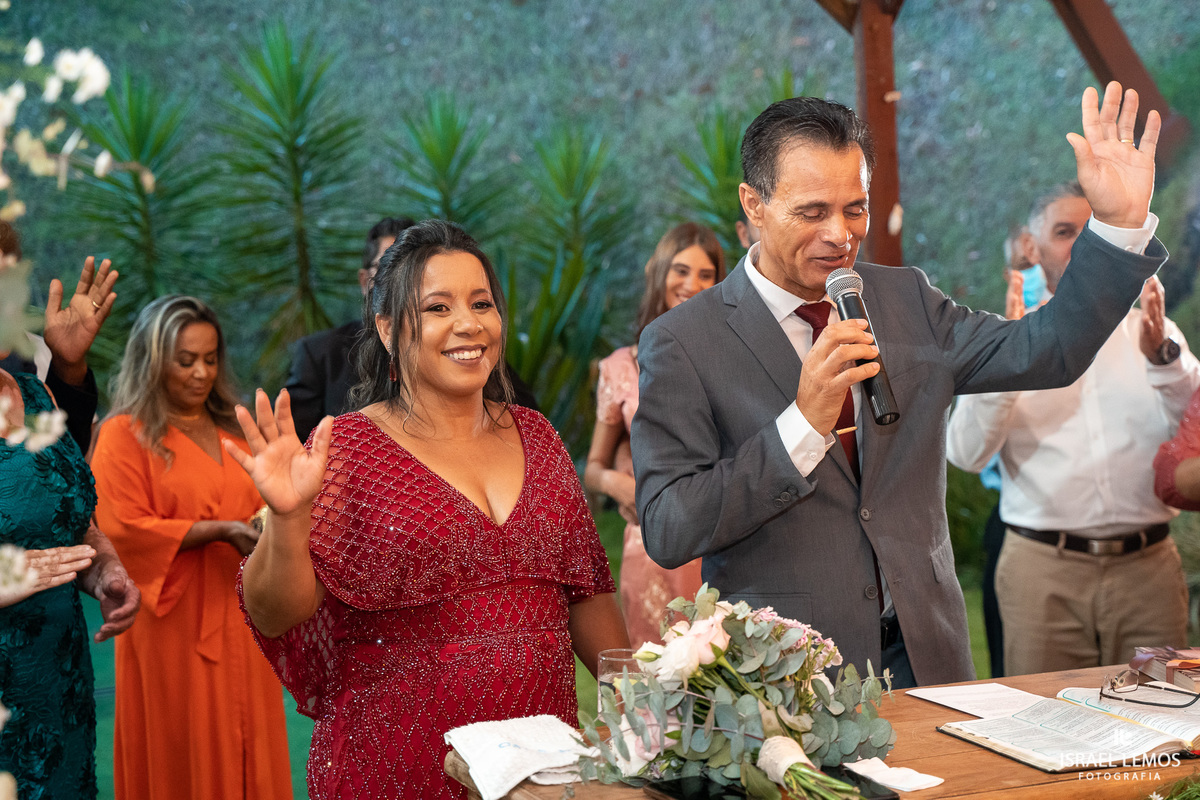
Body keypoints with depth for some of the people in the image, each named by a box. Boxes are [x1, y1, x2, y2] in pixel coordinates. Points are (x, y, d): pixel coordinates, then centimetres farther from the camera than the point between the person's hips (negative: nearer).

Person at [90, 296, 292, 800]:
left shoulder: (231, 431, 15)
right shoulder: (125, 434, -3)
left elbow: (259, 508, 20)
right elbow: (122, 530, -12)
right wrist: (219, 532, -18)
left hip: (239, 621, 5)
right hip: (173, 627, -5)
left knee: (249, 756, 6)